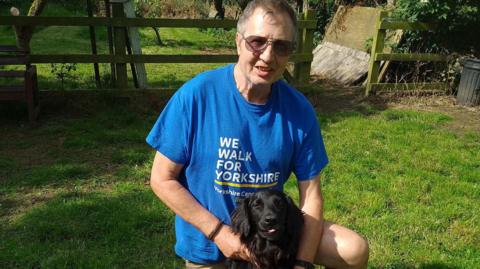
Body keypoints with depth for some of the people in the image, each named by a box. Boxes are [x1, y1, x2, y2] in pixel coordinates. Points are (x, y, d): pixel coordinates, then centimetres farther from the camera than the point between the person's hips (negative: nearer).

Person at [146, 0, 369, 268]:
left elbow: (311, 193, -7)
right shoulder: (196, 95, -21)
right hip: (209, 241, -2)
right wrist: (219, 232, -20)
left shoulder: (299, 110, -13)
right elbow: (162, 179, -15)